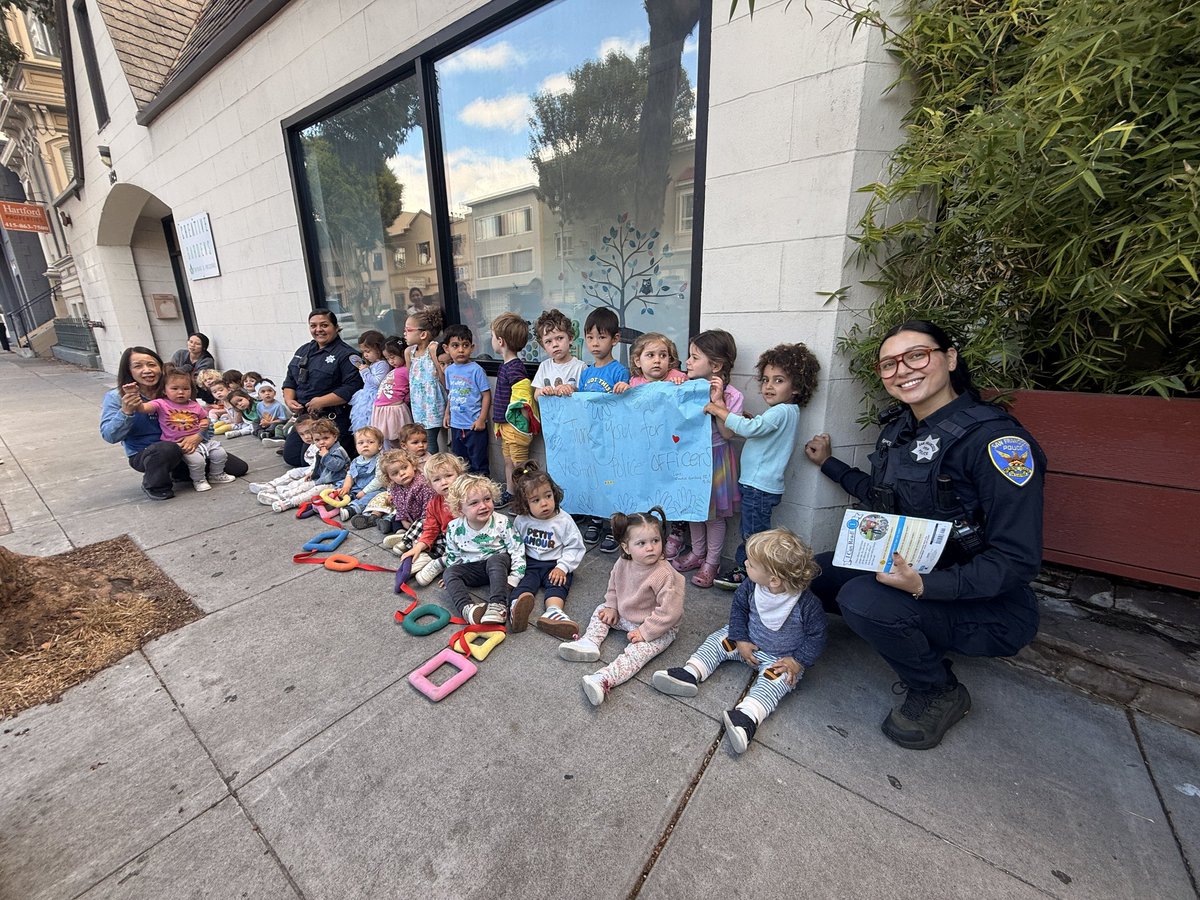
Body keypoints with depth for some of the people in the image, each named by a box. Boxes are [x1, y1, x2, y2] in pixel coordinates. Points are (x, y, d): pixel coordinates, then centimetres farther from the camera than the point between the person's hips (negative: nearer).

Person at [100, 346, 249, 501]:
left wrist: (198, 436, -23)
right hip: (143, 455, -3)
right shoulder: (116, 397, -8)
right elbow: (110, 436, -15)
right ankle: (155, 486, -10)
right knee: (166, 449, -42)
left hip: (183, 448, 4)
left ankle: (180, 472, 16)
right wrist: (126, 411, -33)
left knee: (239, 468, -2)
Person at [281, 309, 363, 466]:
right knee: (290, 456, 11)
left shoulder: (345, 354, -12)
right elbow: (290, 380, 21)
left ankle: (350, 443, 10)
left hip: (333, 418, -8)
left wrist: (321, 402, -22)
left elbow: (352, 388, -23)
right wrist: (289, 400, 2)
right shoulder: (304, 351, 14)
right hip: (305, 415, 9)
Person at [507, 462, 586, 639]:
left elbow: (575, 547, -6)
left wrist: (562, 567, -16)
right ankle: (517, 605, -53)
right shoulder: (521, 521, -1)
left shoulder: (564, 521, -8)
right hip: (529, 563, 1)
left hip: (555, 565, -1)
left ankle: (552, 612, -50)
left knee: (558, 583, -26)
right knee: (525, 580, -25)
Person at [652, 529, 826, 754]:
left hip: (783, 657, -4)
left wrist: (797, 662, -20)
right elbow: (738, 607, -2)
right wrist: (740, 640, -7)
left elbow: (816, 636, -15)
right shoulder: (751, 585, -20)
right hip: (749, 641, 5)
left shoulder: (807, 604, -30)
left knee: (775, 680, -28)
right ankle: (689, 674, -10)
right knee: (718, 639, -3)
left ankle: (747, 716, -42)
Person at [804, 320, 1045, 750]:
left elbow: (1018, 560, -23)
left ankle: (939, 692, 1)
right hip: (906, 572, 8)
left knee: (862, 599, -32)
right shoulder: (897, 427, 2)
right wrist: (829, 463, 18)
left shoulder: (995, 436, -22)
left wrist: (924, 584, -35)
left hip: (987, 605, -7)